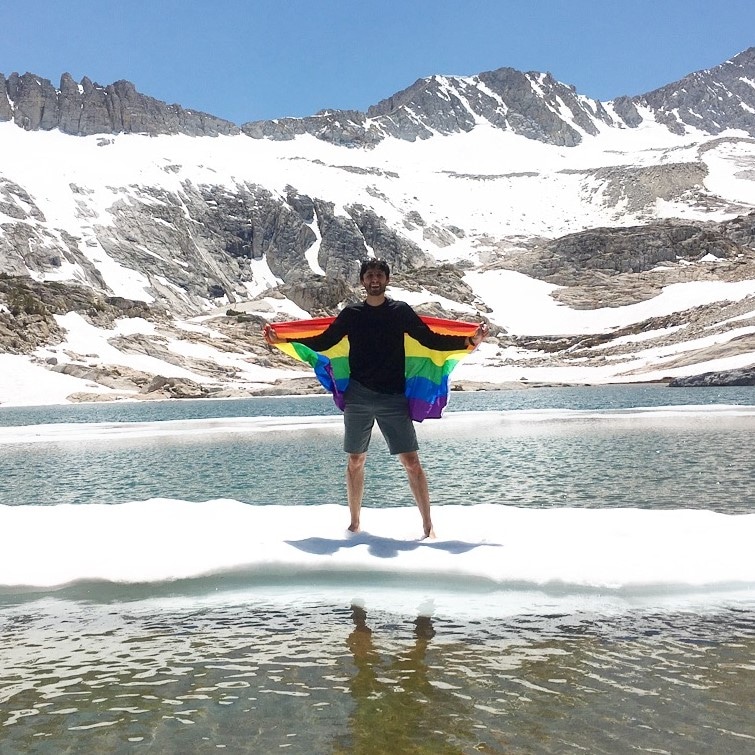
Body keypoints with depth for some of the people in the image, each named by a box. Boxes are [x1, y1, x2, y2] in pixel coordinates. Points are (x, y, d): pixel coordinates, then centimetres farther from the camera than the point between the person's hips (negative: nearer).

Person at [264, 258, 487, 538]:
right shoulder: (351, 313, 9)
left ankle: (428, 525, 3)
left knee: (411, 460, -5)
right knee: (355, 461, 8)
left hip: (394, 399, -1)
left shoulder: (401, 311, 6)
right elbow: (323, 342, 12)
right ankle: (354, 523, 22)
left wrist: (469, 341, -6)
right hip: (358, 397, 2)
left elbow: (430, 340, 5)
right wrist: (282, 339, 5)